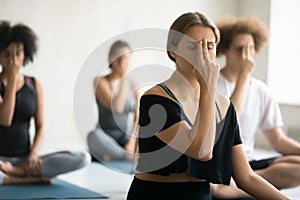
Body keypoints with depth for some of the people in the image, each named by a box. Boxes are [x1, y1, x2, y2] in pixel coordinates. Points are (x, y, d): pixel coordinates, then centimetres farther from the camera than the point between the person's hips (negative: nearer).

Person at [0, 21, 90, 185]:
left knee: (83, 158, -20)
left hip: (24, 158, 4)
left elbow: (40, 126, 7)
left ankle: (16, 171, -18)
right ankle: (32, 178, -23)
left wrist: (34, 154, -12)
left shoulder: (34, 85, 9)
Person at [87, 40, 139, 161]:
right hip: (105, 140, -3)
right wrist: (124, 77, -19)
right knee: (94, 135, -40)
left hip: (126, 139, 3)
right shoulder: (100, 81, -7)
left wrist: (132, 141, -15)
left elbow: (138, 118, 2)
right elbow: (117, 108, -22)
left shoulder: (133, 85, 7)